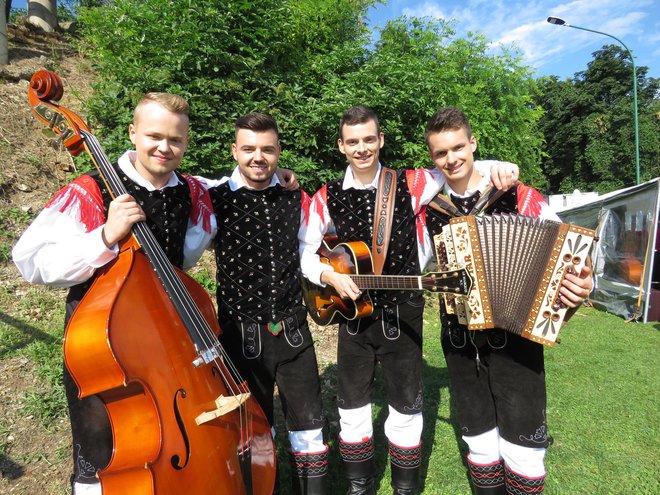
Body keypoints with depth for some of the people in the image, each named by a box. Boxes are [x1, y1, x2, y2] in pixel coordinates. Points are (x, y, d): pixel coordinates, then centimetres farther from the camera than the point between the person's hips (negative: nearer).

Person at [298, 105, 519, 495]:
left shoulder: (412, 184, -5)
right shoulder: (327, 197, -2)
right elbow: (304, 251, 2)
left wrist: (497, 166, -20)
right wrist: (329, 275, -14)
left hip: (404, 313, -1)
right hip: (353, 313, 2)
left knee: (406, 405, 13)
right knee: (352, 403, 14)